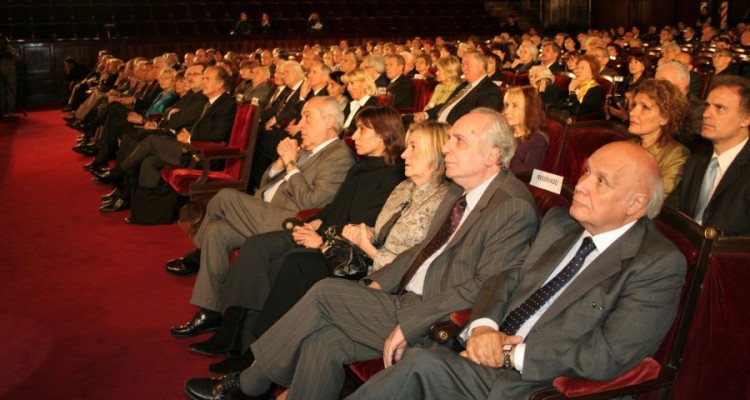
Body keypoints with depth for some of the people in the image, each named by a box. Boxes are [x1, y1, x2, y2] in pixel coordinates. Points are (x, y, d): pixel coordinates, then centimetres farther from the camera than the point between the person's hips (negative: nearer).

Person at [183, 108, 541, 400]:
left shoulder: (514, 209, -16)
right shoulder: (460, 191, 14)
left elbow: (485, 289, -22)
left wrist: (409, 323, -22)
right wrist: (378, 283, 6)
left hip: (435, 324, -8)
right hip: (405, 302, 8)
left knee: (326, 292, -13)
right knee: (323, 339, -12)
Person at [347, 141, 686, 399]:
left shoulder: (659, 265, -8)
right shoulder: (558, 221, 13)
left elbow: (607, 356, -15)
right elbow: (507, 280, 14)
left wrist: (513, 353, -13)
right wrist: (484, 326, -8)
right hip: (491, 364, 6)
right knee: (420, 364, -24)